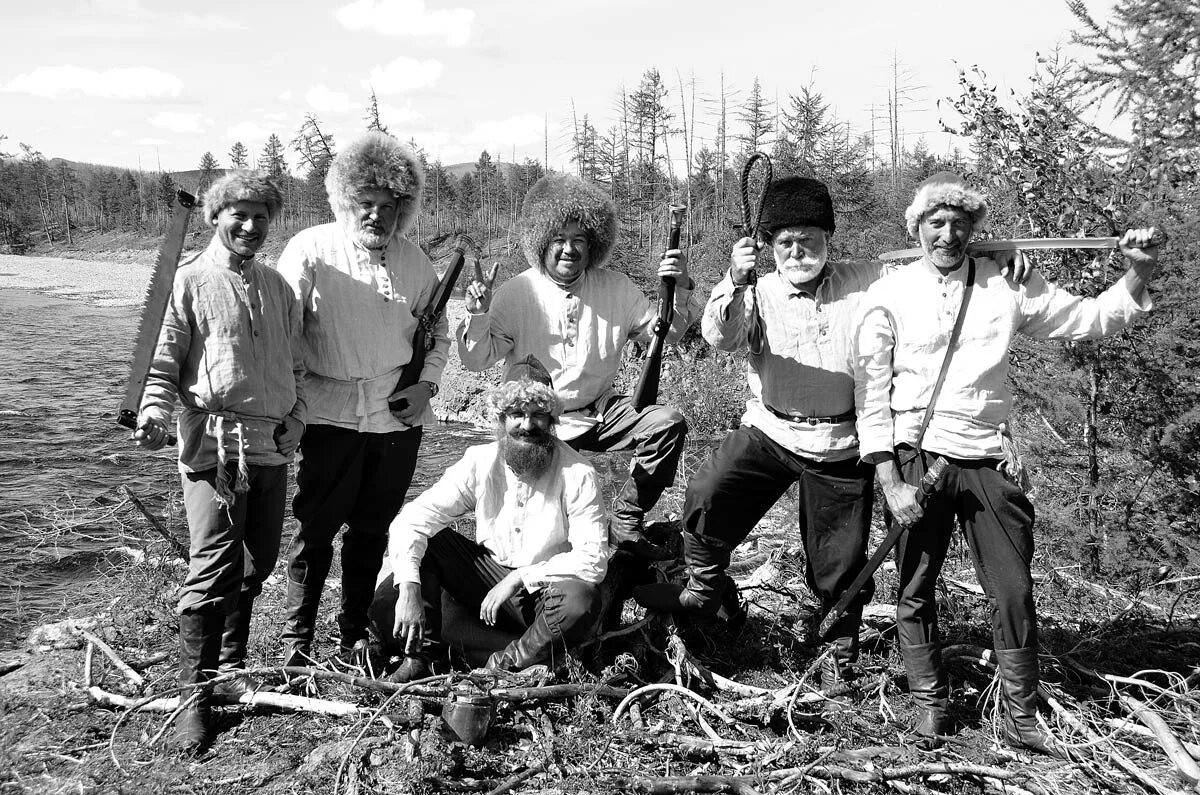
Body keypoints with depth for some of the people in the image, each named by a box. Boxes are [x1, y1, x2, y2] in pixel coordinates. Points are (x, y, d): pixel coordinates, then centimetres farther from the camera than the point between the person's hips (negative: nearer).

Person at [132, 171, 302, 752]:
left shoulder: (277, 287, 15)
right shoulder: (191, 282, -1)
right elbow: (164, 362, -3)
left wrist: (296, 419, 12)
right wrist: (153, 416, -18)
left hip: (274, 447, 6)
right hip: (215, 446, -5)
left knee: (257, 564, 12)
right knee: (214, 568, -10)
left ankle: (232, 666, 30)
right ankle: (194, 694, -1)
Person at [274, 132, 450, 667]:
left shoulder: (414, 261, 10)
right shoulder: (310, 250, -2)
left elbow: (437, 331, 19)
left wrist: (426, 383, 3)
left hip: (399, 417, 4)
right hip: (332, 414, -4)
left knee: (372, 529, 11)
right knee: (317, 527, 1)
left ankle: (355, 632, 24)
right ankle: (297, 637, 12)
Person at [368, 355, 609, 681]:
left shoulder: (578, 476, -17)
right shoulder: (480, 462, -9)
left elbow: (594, 560, -23)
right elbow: (410, 520, -15)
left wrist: (520, 577, -25)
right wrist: (408, 590, -30)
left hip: (544, 590, -3)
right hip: (488, 575, 3)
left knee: (581, 599, -35)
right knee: (422, 538, -14)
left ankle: (503, 667, -18)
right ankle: (423, 653, -12)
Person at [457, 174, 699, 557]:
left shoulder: (616, 288, 2)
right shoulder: (517, 293, -6)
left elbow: (663, 334, 3)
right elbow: (477, 361, -7)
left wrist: (679, 291, -14)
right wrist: (477, 315, -26)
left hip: (601, 411, 3)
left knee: (668, 424, -19)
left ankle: (625, 521, -6)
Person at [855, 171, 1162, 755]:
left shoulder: (1008, 286, 5)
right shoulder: (889, 294, -1)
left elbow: (1091, 319, 12)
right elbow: (871, 394, -3)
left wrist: (1139, 273, -5)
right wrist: (889, 482, -9)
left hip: (989, 461, 2)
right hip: (914, 459, -1)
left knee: (1014, 591, 3)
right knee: (915, 591, 6)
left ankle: (1021, 718, 18)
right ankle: (931, 705, 24)